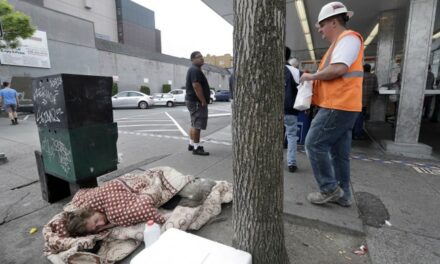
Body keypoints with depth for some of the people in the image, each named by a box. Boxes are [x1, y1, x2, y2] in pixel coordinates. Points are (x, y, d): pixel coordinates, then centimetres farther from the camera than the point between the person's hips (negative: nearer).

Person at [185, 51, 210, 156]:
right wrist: (203, 101, -23)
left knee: (194, 124, 16)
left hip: (193, 100, 11)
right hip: (196, 101, -11)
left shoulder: (194, 69, 21)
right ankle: (196, 148, -4)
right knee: (197, 125, -9)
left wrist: (202, 100, 19)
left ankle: (192, 144, 25)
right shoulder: (195, 70, -15)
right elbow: (196, 86, -25)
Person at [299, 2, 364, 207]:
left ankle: (330, 189, 4)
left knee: (314, 144, -7)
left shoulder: (348, 38, -6)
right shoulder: (340, 43, 25)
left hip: (338, 106, -10)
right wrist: (314, 79, 9)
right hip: (341, 106, 10)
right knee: (339, 152, 11)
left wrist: (311, 76, -9)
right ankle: (343, 195, 21)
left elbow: (338, 69, -22)